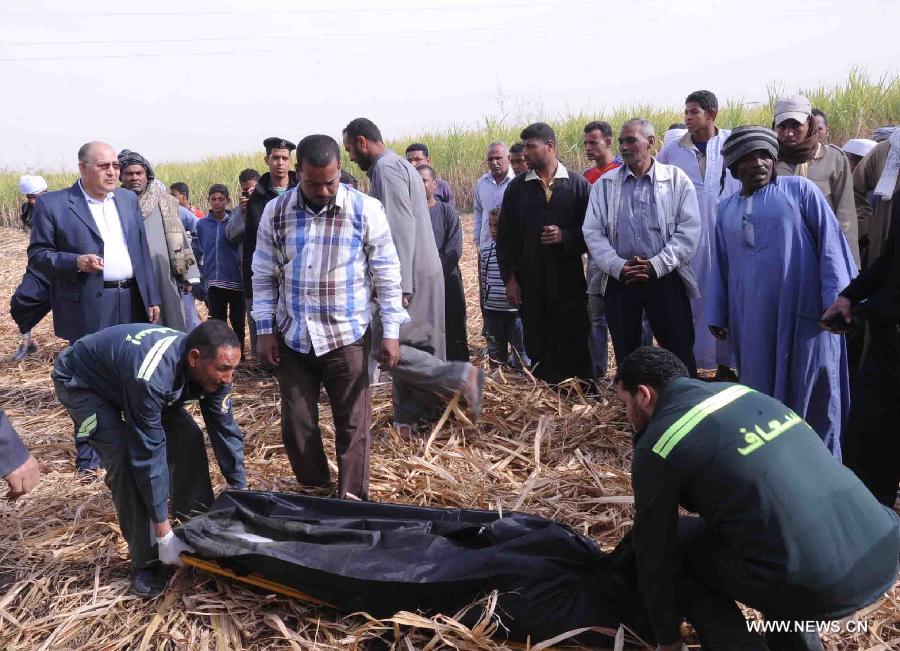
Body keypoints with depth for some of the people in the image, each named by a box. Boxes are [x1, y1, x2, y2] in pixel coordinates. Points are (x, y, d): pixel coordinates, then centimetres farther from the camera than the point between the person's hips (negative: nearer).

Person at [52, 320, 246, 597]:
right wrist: (164, 534, -32)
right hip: (80, 382, -6)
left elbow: (226, 431, -13)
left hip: (124, 374, 6)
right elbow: (148, 455, -38)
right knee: (126, 458, -23)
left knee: (187, 438, -8)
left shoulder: (211, 370, -23)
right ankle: (145, 560, -8)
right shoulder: (151, 375, -44)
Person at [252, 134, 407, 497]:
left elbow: (387, 274, -3)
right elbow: (263, 276, 8)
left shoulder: (366, 210, -7)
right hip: (292, 340, 3)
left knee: (352, 426, 5)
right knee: (296, 425, 10)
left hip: (346, 338, -2)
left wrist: (391, 331, -5)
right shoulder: (275, 212, 1)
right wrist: (265, 330, 4)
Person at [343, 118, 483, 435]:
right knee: (411, 348, 11)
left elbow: (401, 227, -21)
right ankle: (408, 420, 17)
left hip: (411, 276, -10)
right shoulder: (399, 164, 20)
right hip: (421, 273, 10)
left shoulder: (386, 168, -12)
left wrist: (400, 286, -24)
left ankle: (459, 378, -8)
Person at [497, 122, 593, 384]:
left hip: (569, 281, -2)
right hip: (530, 283, 2)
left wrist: (565, 237, -16)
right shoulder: (517, 187, 7)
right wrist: (509, 278, 2)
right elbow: (505, 236, 8)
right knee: (537, 347, 6)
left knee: (575, 347, 1)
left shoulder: (578, 184, 2)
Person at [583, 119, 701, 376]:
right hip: (619, 280, 2)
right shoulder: (604, 184, 8)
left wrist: (657, 265, -13)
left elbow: (689, 229, -3)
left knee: (679, 353, 0)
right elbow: (592, 232, 2)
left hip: (665, 278, -2)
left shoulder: (676, 179, 3)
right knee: (625, 354, 10)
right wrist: (618, 266, -11)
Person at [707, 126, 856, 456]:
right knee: (762, 394, 12)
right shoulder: (726, 208, 14)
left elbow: (830, 243, -3)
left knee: (812, 395, 4)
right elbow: (720, 264, 17)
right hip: (753, 319, 4)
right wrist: (717, 314, 14)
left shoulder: (799, 189, 2)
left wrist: (838, 300, -10)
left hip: (805, 312, -3)